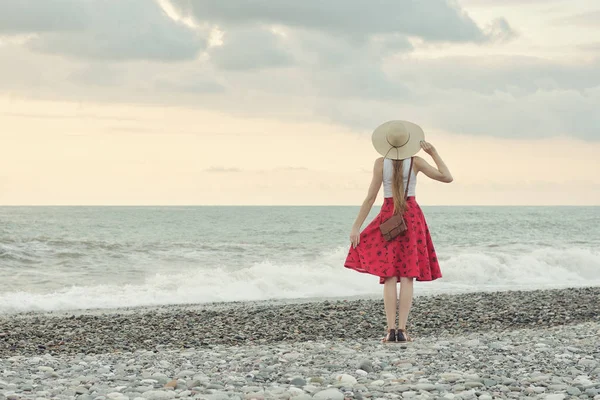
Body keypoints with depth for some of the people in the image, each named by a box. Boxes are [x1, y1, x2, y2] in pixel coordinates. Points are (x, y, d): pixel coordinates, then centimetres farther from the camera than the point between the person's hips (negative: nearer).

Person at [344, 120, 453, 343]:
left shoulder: (381, 163, -5)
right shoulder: (415, 162, -5)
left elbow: (370, 198, -6)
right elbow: (447, 178, -4)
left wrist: (356, 227, -3)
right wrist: (434, 153, 2)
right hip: (412, 218, 0)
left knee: (389, 276, 1)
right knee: (407, 276, -2)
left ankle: (391, 330, -9)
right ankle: (402, 330, -9)